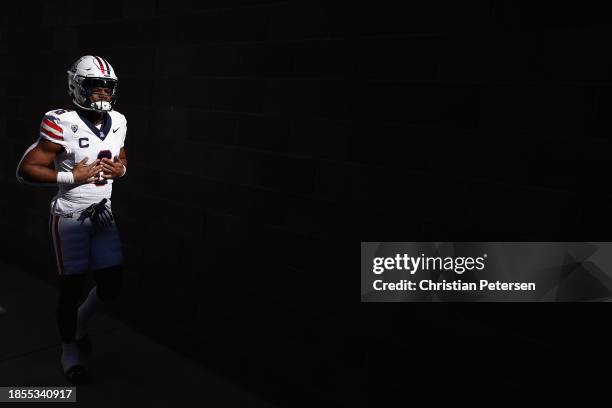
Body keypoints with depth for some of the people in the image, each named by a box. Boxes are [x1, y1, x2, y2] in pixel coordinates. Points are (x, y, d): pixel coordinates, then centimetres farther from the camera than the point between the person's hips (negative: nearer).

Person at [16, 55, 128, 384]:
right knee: (72, 286, 6)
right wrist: (71, 176, -22)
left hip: (102, 215, 6)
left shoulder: (117, 122, 2)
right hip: (70, 218, -5)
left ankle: (81, 320, 40)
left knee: (111, 286, 7)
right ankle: (69, 348, 31)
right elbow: (25, 170, -17)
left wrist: (119, 169, -3)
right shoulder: (64, 125, -18)